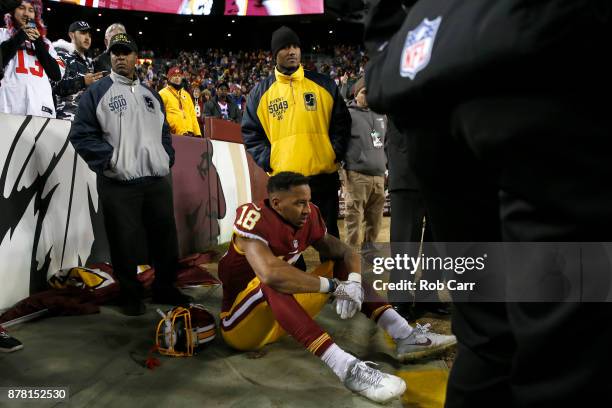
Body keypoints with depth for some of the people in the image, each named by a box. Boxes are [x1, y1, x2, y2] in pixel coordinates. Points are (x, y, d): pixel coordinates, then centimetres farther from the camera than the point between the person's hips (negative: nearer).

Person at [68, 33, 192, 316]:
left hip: (158, 181, 5)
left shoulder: (151, 95, 19)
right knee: (126, 243, 2)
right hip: (119, 185, -5)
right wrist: (110, 159, -14)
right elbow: (80, 134, -5)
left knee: (165, 237, 11)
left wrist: (167, 159, 9)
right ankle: (131, 295, 19)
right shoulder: (96, 93, 1)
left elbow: (164, 132, 25)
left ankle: (165, 288, 27)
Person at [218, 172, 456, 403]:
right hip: (242, 323, -7)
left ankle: (406, 337, -12)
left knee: (342, 266, -1)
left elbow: (347, 253, 0)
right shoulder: (254, 219, -25)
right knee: (273, 284, -37)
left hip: (282, 316, 7)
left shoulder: (308, 218, -4)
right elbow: (271, 274, -41)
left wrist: (353, 283, -23)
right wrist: (334, 286, -31)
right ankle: (348, 369, -47)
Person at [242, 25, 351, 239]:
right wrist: (268, 162, -5)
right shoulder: (260, 92, 7)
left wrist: (335, 154, -2)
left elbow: (342, 122, 10)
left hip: (323, 175, 1)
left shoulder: (324, 84, 8)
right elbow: (251, 132, 7)